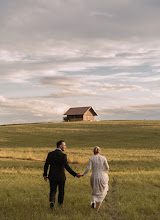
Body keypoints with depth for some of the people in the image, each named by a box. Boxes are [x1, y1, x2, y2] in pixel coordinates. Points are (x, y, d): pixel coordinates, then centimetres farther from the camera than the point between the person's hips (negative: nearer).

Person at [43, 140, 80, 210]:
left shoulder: (50, 154, -2)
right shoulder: (63, 155, -15)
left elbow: (46, 165, 1)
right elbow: (67, 167, -22)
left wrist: (45, 175, 12)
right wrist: (75, 174, -19)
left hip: (52, 176, 2)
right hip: (61, 177, -2)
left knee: (53, 191, 8)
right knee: (61, 191, 19)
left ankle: (52, 202, -18)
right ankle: (60, 203, 33)